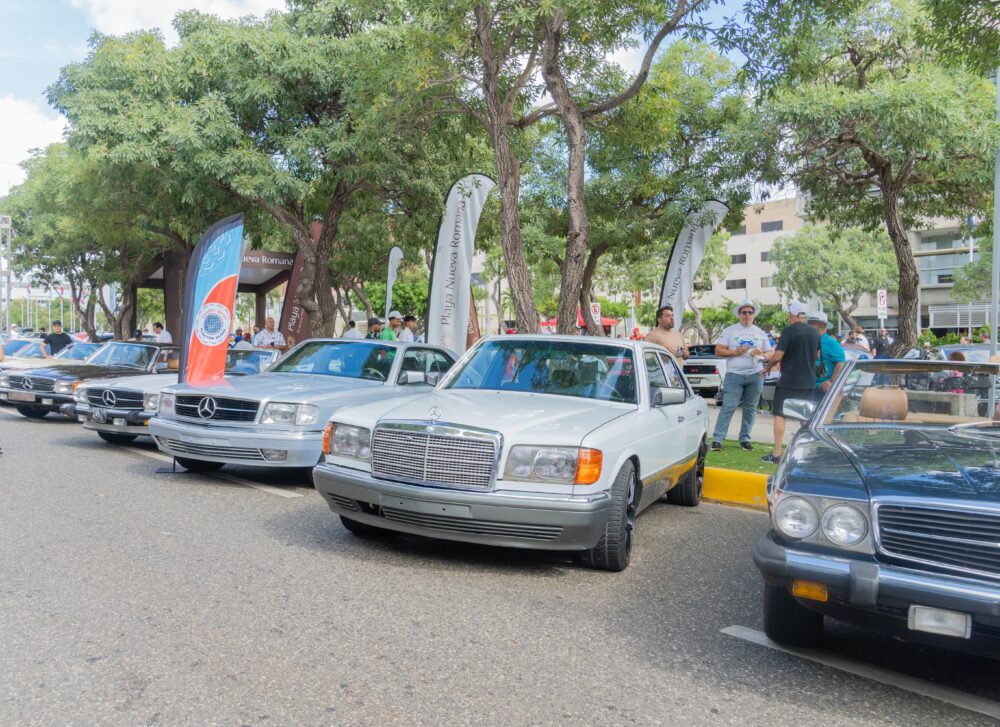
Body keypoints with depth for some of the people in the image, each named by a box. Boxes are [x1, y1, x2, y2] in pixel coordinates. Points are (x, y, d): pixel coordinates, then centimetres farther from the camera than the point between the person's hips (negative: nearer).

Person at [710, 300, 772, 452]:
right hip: (734, 375, -4)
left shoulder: (761, 333, 15)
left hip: (755, 376, 4)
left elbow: (769, 353, 18)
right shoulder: (730, 331, 6)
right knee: (728, 407, -10)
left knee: (750, 408, 7)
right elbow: (718, 351, 1)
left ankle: (745, 438, 18)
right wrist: (736, 352, -11)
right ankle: (717, 439, -10)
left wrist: (761, 355, -5)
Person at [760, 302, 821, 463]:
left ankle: (776, 453, -2)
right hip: (809, 382, 6)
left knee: (779, 415, 0)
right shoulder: (814, 332, 6)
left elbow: (778, 356, -16)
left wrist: (767, 367, 1)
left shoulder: (789, 331, -12)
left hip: (788, 382, -6)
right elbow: (817, 355, 18)